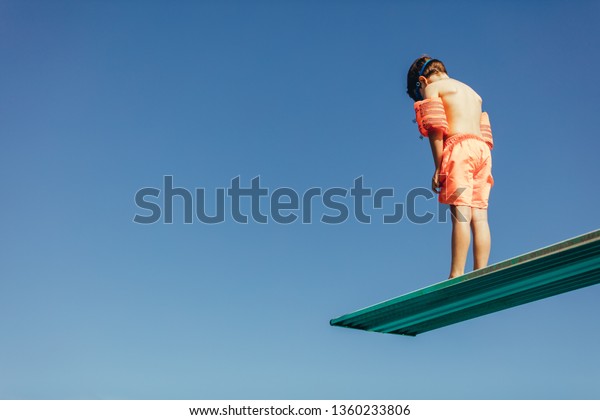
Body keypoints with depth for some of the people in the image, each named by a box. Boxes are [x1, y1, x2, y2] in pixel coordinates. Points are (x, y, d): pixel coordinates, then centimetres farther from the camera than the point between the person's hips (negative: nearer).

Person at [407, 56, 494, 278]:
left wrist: (439, 167, -8)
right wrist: (482, 169, 18)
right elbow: (484, 133, 22)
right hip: (482, 150, 7)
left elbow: (435, 128, -5)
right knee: (479, 217, -1)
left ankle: (457, 275, -22)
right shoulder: (472, 93, 30)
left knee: (461, 214, -16)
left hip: (459, 148, -7)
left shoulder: (433, 87, 9)